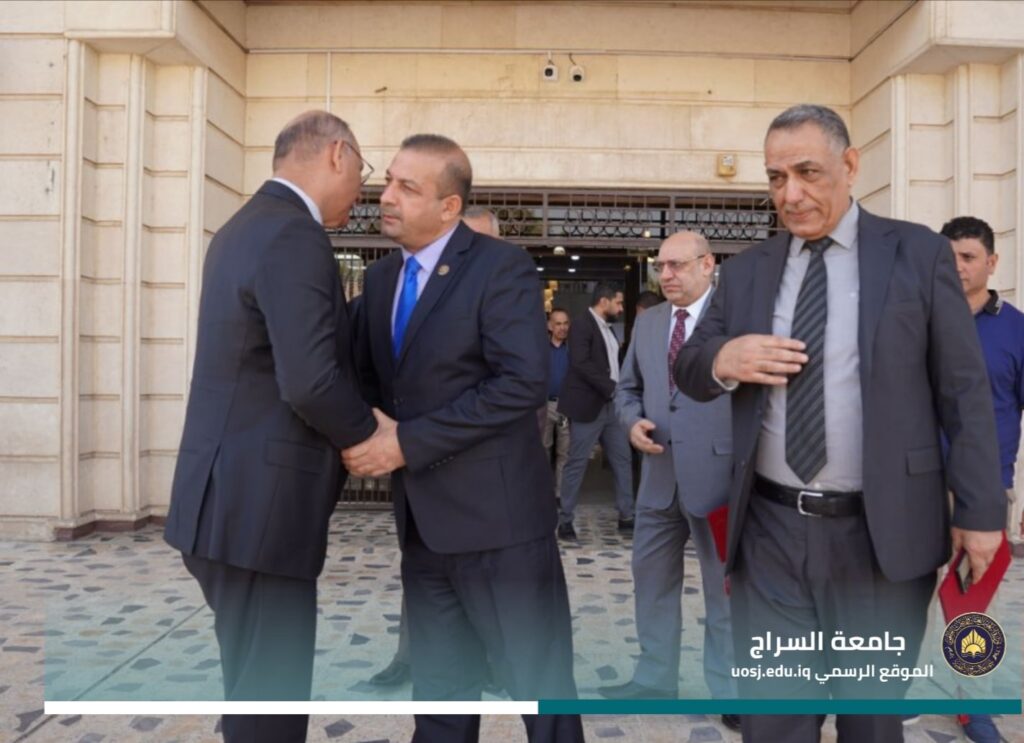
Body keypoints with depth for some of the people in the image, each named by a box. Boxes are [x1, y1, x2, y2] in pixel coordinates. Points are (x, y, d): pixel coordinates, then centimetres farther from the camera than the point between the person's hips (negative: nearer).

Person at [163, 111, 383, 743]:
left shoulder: (248, 227, 14)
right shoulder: (295, 237, -18)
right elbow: (311, 383, -26)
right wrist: (367, 435, -8)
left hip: (234, 500, 10)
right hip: (259, 508, -10)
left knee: (259, 686, 22)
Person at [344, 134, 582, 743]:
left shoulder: (502, 267, -11)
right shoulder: (382, 277, 10)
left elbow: (523, 383, -22)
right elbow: (371, 376, 17)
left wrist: (408, 442, -20)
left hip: (497, 516, -7)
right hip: (423, 521, 7)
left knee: (540, 685, 10)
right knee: (439, 689, 20)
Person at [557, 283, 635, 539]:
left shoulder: (608, 328, 16)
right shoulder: (582, 324, -10)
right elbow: (580, 363, -21)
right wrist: (611, 388, -20)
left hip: (611, 405, 8)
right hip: (588, 406, -8)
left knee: (622, 459, 8)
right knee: (577, 463, -2)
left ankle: (626, 516, 17)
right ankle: (565, 519, 8)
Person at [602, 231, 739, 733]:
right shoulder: (647, 321, 11)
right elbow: (627, 388, 17)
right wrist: (633, 422, -6)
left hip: (719, 475, -5)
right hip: (658, 476, 6)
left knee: (725, 589, 8)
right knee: (652, 581, 16)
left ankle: (729, 691, 25)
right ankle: (655, 680, 34)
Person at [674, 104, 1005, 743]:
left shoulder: (919, 253, 0)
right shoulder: (745, 271, 7)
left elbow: (965, 391, 0)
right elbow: (688, 368, 9)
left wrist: (979, 511, -3)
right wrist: (722, 359, -15)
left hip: (883, 535, -1)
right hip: (771, 534, 2)